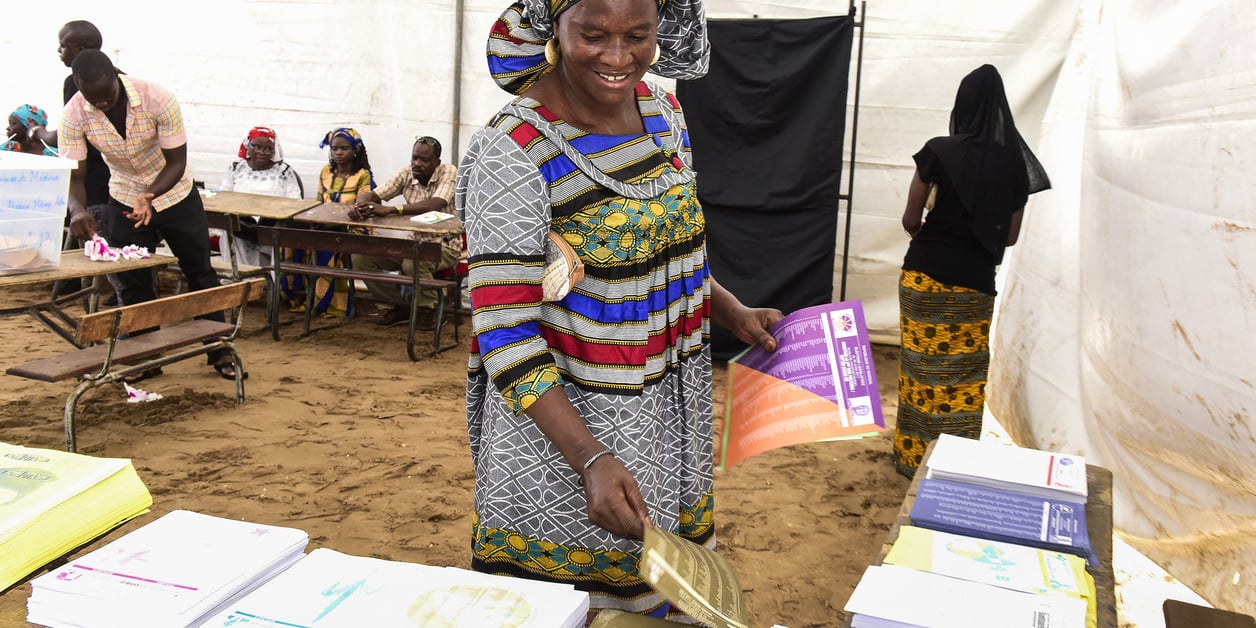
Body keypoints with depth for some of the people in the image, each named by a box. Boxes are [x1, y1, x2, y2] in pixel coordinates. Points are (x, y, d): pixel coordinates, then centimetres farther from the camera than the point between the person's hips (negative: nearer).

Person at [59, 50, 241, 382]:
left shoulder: (157, 100, -29)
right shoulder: (74, 115, -22)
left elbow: (177, 162, -23)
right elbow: (73, 174, -19)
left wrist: (150, 196, -39)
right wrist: (77, 210, -40)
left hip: (175, 195, -2)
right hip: (126, 200, 2)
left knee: (200, 272, 4)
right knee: (132, 281, 3)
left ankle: (220, 352, 14)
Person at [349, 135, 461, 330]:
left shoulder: (449, 173, -14)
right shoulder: (407, 174, 1)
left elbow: (434, 205, -32)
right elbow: (371, 195, -2)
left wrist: (389, 210, -41)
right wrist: (361, 205, -29)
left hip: (445, 244, -6)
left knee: (413, 263, -37)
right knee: (361, 257, -9)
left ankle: (428, 310, -8)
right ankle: (399, 306, 6)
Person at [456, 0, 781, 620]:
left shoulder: (662, 110, 0)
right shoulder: (513, 155, -21)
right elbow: (506, 333, -22)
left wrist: (734, 313, -2)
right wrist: (592, 459, -31)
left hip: (672, 416, 6)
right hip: (561, 421, -6)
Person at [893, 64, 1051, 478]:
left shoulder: (939, 152, -9)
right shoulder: (1015, 162, 0)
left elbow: (910, 220, -5)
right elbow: (1010, 236, 5)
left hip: (926, 274, -2)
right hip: (976, 282, 2)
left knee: (921, 365, 10)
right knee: (965, 376, 11)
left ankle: (913, 455, 20)